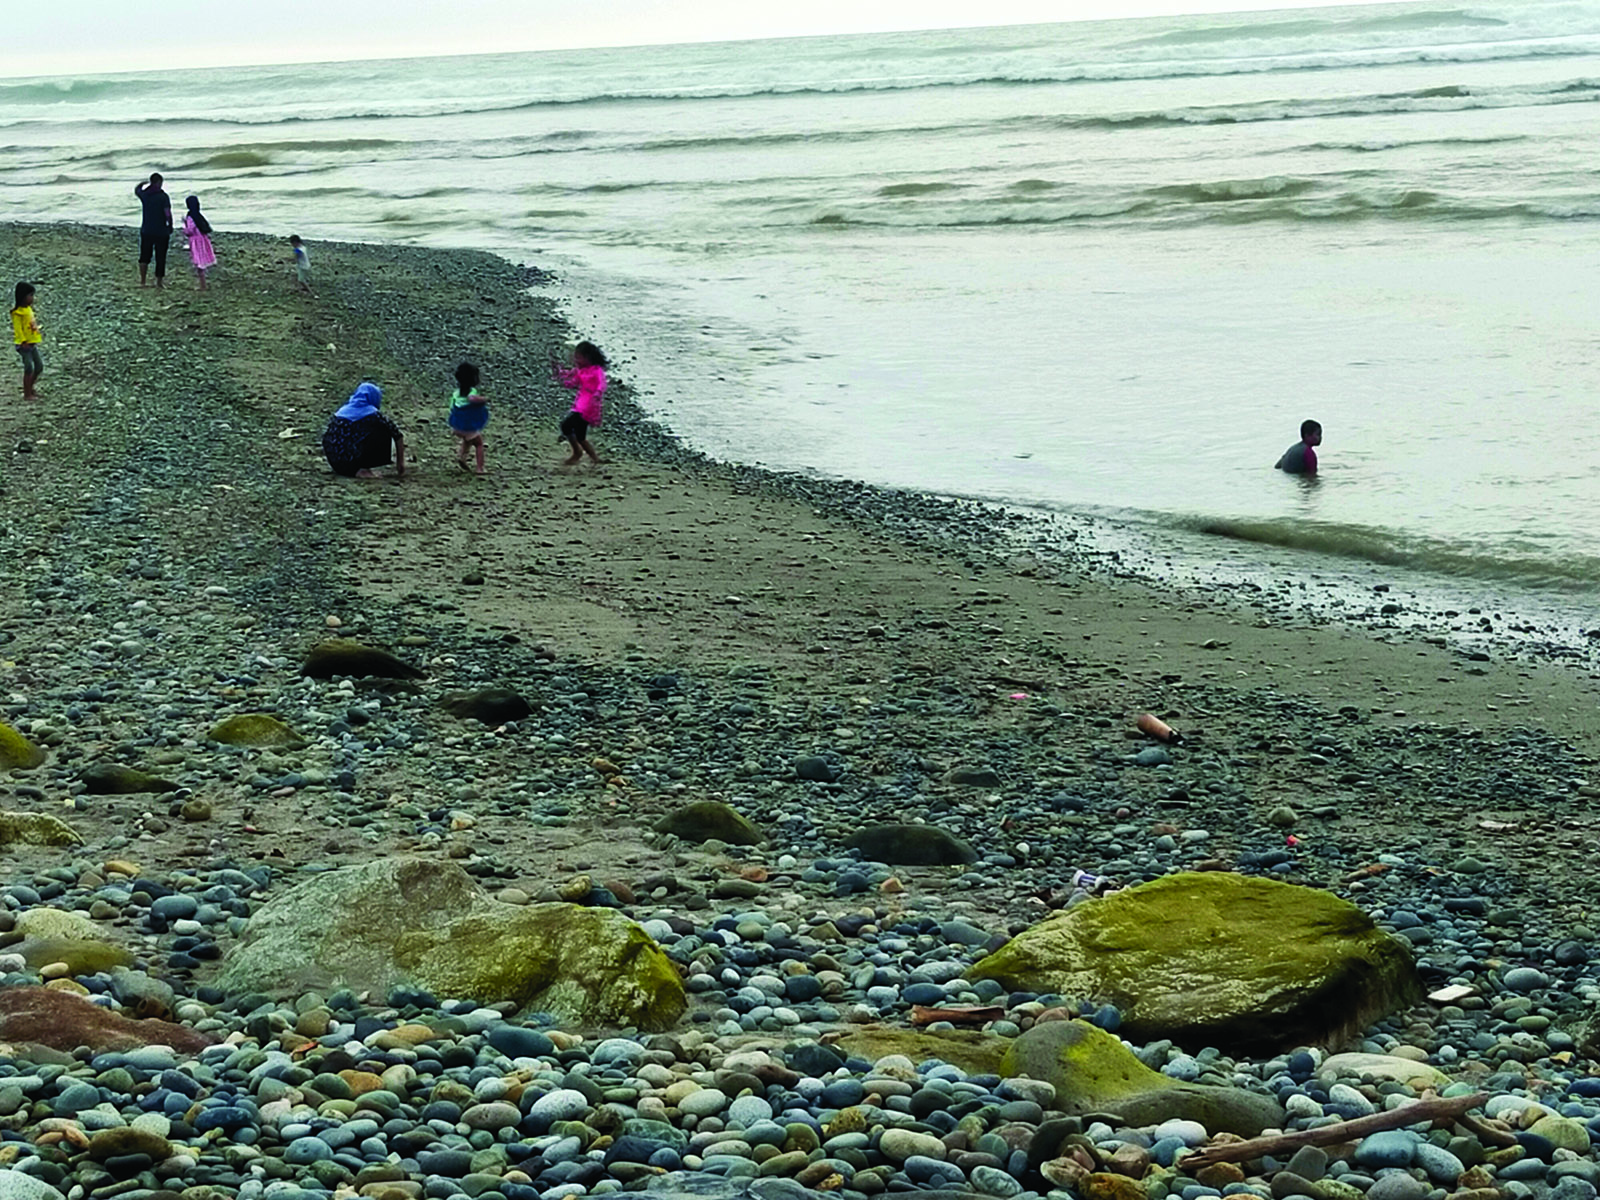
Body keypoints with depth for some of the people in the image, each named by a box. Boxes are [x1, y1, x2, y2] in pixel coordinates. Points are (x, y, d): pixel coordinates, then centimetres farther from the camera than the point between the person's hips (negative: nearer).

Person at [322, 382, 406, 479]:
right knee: (384, 432, 9)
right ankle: (362, 469, 5)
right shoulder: (372, 413, 3)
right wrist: (400, 463, 20)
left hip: (334, 463, 6)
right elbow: (397, 435, 8)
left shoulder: (342, 410, 18)